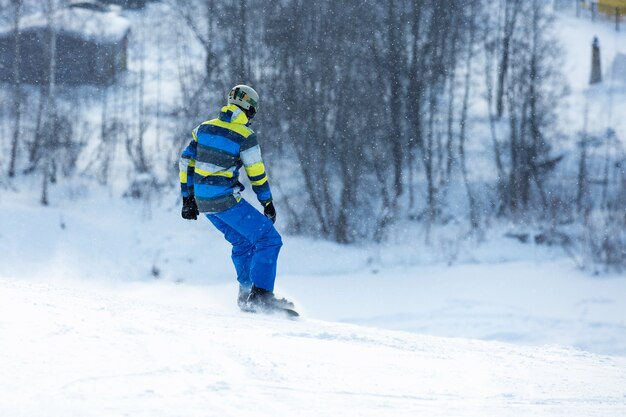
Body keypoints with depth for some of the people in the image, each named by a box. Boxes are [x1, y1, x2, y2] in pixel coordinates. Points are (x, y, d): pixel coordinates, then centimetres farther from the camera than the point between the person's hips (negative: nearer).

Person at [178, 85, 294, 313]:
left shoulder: (204, 128, 7)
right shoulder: (245, 136, -12)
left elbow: (186, 161, 11)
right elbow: (257, 174, -6)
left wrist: (188, 198, 17)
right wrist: (268, 203, 7)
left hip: (203, 200, 7)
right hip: (226, 200, -7)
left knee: (242, 242, 25)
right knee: (269, 239, -1)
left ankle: (246, 294, 26)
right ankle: (261, 295, -11)